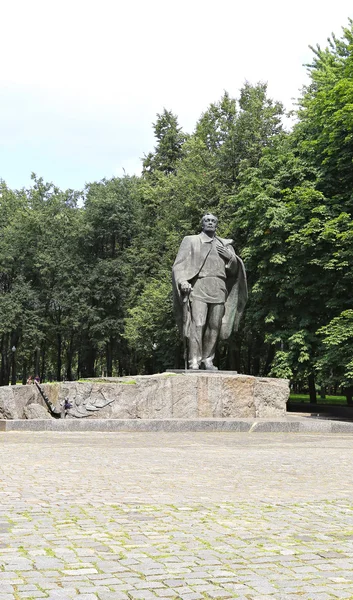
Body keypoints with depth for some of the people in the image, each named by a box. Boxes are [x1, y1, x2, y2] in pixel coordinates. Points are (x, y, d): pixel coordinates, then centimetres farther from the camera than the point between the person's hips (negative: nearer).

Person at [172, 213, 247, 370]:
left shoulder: (225, 245, 21)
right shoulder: (191, 241, 14)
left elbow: (234, 270, 20)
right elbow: (179, 265, 4)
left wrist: (231, 257, -1)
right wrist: (183, 281, -15)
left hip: (219, 288, 3)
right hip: (197, 287, -3)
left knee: (214, 326, -1)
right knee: (197, 325, -14)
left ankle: (207, 360, 8)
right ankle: (194, 363, -18)